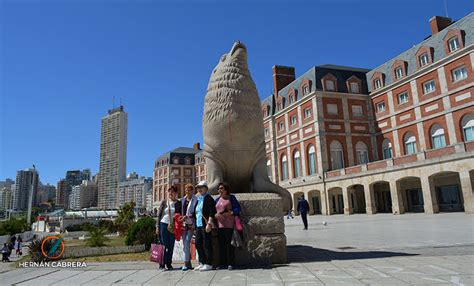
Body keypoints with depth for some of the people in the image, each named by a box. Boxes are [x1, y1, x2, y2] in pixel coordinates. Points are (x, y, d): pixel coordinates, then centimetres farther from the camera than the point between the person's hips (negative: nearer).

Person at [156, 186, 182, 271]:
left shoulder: (178, 203, 6)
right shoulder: (164, 202, 3)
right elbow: (159, 214, 4)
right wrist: (157, 226, -2)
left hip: (173, 226, 2)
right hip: (163, 224, -2)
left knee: (171, 246, 5)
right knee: (163, 245, -2)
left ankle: (169, 264, 14)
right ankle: (162, 264, 3)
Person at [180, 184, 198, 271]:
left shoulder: (195, 200, -5)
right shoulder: (183, 199, 14)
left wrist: (187, 216, -18)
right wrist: (181, 217, 3)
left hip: (191, 224, -6)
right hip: (183, 224, 6)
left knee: (187, 243, -12)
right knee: (185, 243, 8)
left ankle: (186, 263, -6)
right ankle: (188, 263, 17)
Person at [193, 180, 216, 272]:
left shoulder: (208, 198, -6)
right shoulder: (198, 199, 19)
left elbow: (212, 212, -14)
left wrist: (209, 223, -21)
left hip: (205, 225, -9)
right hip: (198, 225, 9)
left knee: (207, 244, -4)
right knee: (198, 244, 11)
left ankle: (208, 264, 5)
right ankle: (202, 263, 22)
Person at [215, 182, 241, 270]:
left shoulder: (231, 198, 5)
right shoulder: (217, 200, 19)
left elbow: (238, 208, -3)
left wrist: (227, 213, -14)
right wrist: (216, 215, -4)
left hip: (229, 224, -4)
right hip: (219, 224, 5)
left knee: (229, 243, -5)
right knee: (221, 244, 5)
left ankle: (230, 263, 2)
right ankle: (223, 263, 12)